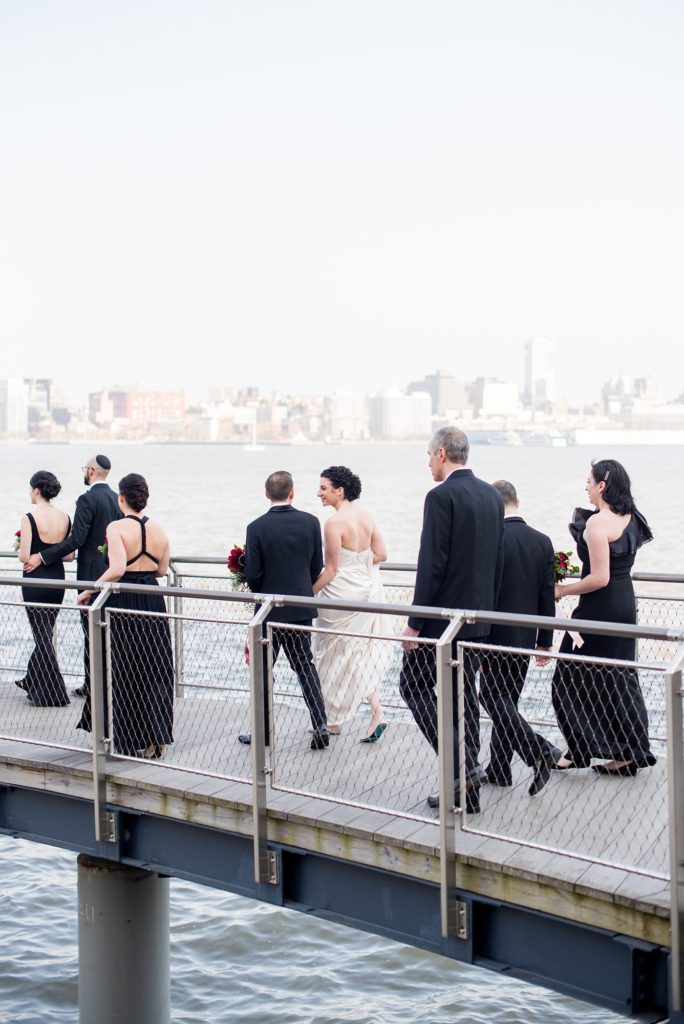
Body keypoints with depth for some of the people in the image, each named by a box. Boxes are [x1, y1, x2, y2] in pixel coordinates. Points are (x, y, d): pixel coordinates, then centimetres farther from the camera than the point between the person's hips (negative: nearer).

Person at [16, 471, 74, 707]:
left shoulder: (30, 518, -16)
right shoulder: (64, 518, 2)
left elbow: (24, 557, -17)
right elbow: (70, 555, 5)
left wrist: (21, 547, 3)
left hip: (35, 581, -6)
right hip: (57, 580, 6)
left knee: (43, 636, 1)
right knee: (45, 633, 20)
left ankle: (52, 693, 2)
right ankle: (32, 681, 36)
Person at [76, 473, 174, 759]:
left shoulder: (116, 527, -12)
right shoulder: (158, 529, 4)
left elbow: (117, 569, -23)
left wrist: (88, 591, -13)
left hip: (123, 603, -4)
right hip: (152, 604, 4)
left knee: (122, 671, 7)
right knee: (153, 671, 12)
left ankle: (128, 740, 12)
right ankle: (156, 739, 14)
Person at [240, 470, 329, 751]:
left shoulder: (257, 528, -14)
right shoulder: (310, 522, -4)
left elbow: (252, 574, -13)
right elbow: (317, 566, 3)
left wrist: (260, 594, 8)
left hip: (269, 609, -3)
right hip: (302, 607, 3)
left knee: (263, 669, 10)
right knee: (305, 665, 12)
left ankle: (262, 731, 15)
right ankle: (320, 726, 3)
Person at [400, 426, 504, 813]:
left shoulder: (442, 497, -16)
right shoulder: (493, 495, 9)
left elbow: (432, 564, -19)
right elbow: (498, 560, 13)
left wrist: (415, 622, -14)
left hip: (441, 614, -8)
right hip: (477, 616, 8)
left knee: (415, 684, 6)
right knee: (464, 696, 12)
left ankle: (461, 765, -7)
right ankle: (467, 791, 15)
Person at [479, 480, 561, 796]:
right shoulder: (542, 542, 3)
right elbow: (548, 596, 6)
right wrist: (545, 640, 12)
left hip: (495, 636, -6)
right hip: (525, 638, 6)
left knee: (493, 697, 1)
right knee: (506, 699, 15)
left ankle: (539, 751, -15)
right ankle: (498, 769, 20)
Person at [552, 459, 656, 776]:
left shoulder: (598, 522, -19)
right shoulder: (630, 519, 6)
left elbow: (600, 578, -23)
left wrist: (563, 590, -11)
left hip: (599, 608, -9)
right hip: (625, 604, 9)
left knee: (571, 680, 5)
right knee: (617, 678, 14)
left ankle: (579, 750, 11)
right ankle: (626, 753, 17)